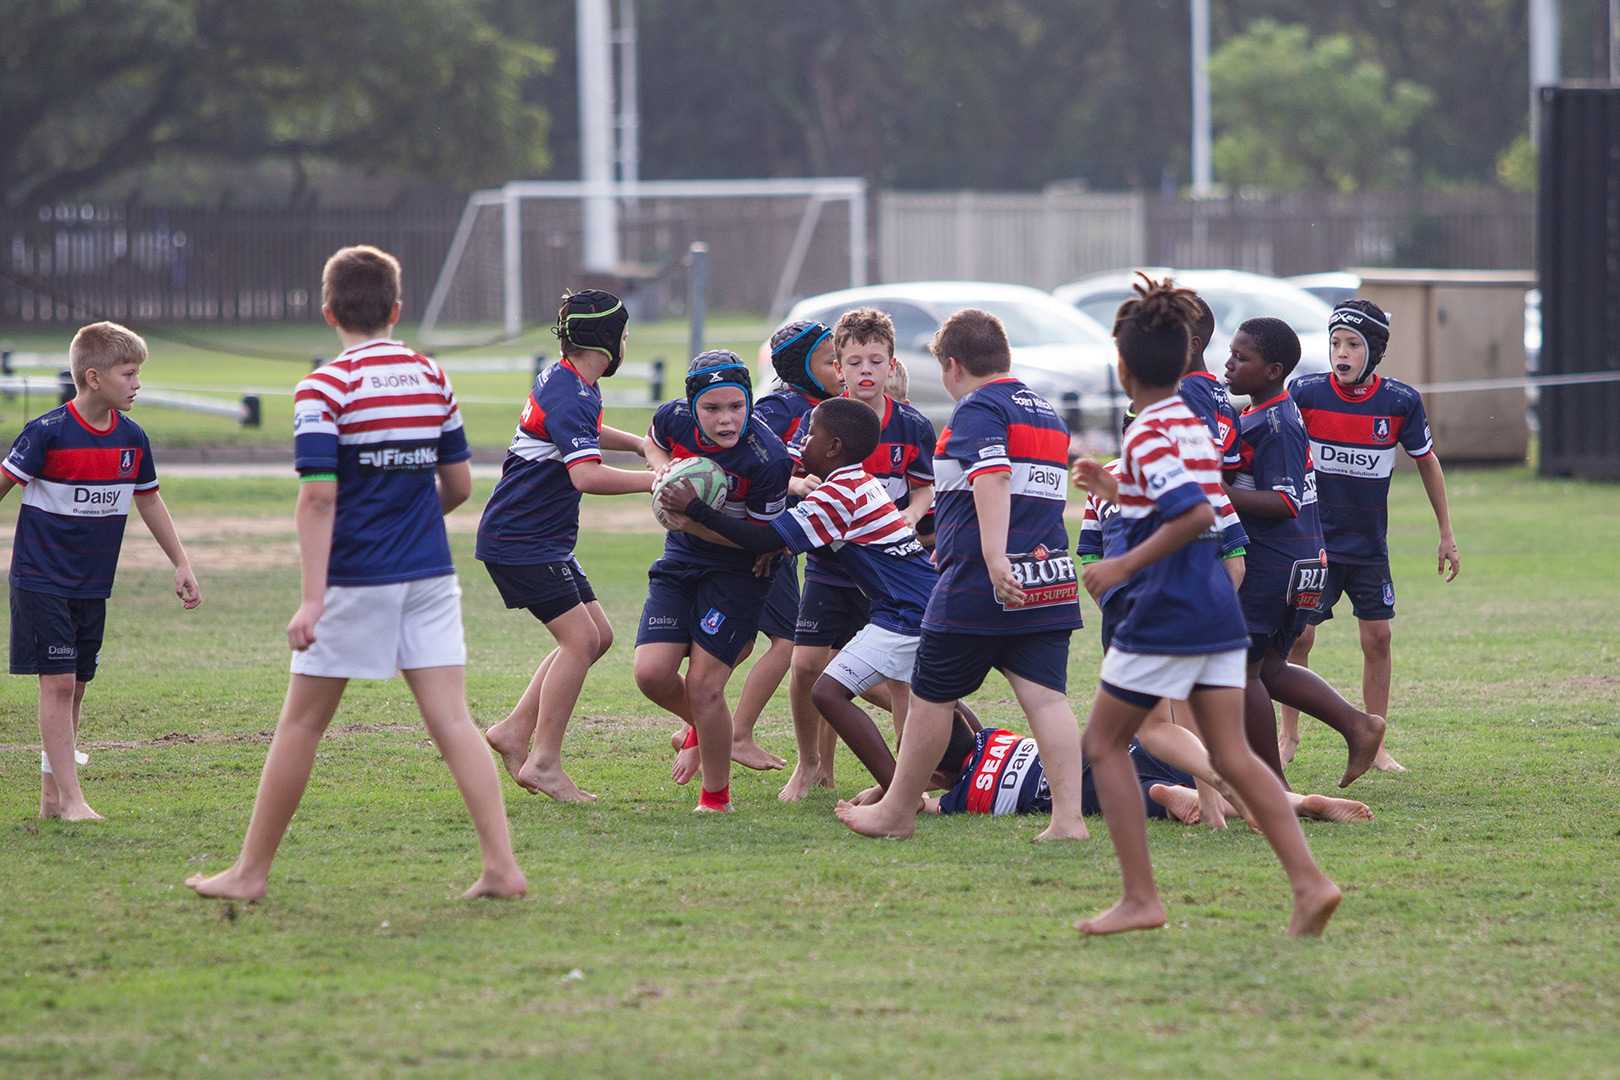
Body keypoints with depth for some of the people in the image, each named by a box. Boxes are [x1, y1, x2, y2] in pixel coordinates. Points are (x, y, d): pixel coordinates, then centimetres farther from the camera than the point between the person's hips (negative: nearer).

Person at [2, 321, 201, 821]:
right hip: (41, 582, -6)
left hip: (92, 587, 6)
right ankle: (71, 798, -12)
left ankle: (50, 795, 17)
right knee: (58, 683, -11)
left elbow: (149, 502, 16)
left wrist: (182, 565, 18)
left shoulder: (132, 439, 3)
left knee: (76, 687, 8)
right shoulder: (48, 433, -16)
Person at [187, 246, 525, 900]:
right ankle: (501, 865, -9)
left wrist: (312, 597, -19)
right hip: (430, 573, 4)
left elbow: (319, 496, -17)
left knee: (301, 723, 6)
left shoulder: (324, 389, -10)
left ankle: (251, 871, 13)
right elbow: (458, 484, 12)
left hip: (356, 577, -4)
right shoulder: (432, 379, 7)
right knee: (452, 722, 1)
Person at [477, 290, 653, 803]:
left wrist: (640, 444, 26)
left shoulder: (571, 383, 11)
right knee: (580, 637, -14)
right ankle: (543, 762, -10)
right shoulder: (568, 396, -22)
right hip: (520, 542, -10)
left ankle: (515, 730, 13)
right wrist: (656, 480, -34)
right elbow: (586, 475, -36)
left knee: (597, 635, 10)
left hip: (546, 540, 10)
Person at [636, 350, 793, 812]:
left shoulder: (767, 459, -27)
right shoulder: (674, 418, -13)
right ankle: (703, 725, 25)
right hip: (680, 560, 5)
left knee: (703, 687, -11)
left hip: (738, 571, -5)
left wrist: (696, 521, -30)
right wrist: (665, 470, -10)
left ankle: (716, 797, 10)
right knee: (652, 674, -9)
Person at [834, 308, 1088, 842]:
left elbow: (993, 479, -24)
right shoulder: (1048, 413, 20)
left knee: (931, 695, 6)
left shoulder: (978, 409, -7)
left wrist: (994, 558, -34)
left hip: (979, 584, -7)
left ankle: (897, 812, 17)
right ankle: (1068, 816, -13)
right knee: (1045, 697, -1)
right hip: (1050, 582, 7)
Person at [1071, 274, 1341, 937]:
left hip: (1165, 611, -8)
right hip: (1220, 609, 8)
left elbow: (1195, 513, -26)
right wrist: (1118, 493, 30)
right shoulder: (1193, 422, 13)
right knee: (1231, 756, 5)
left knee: (1104, 744, 6)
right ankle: (1309, 883, -9)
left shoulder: (1147, 434, -13)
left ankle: (1141, 898, 2)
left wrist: (1124, 565, -21)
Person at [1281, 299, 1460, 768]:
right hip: (1312, 539, -1)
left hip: (1369, 544, 1)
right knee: (1298, 635, -5)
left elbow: (1427, 462, 5)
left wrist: (1447, 534, 9)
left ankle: (1374, 744, 10)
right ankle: (1288, 738, 11)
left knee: (1377, 637, -1)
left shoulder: (1400, 402, -8)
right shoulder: (1306, 393, -12)